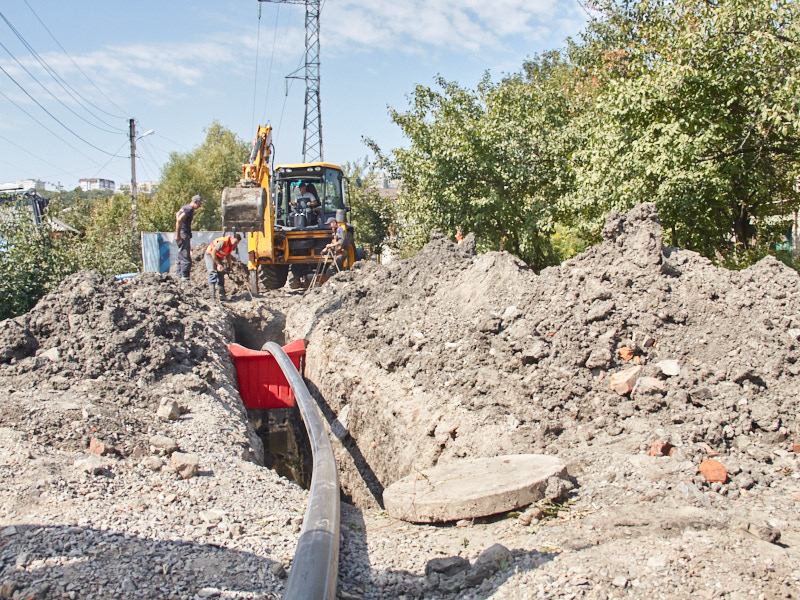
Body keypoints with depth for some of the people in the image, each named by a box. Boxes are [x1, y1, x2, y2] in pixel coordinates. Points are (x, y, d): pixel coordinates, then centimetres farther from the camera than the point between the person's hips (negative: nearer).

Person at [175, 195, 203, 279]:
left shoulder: (185, 207, 17)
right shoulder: (189, 209, -13)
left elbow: (177, 214, 35)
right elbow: (179, 220, -24)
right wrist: (178, 235, -23)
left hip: (181, 235, 10)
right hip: (184, 235, -10)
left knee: (181, 258, 14)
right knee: (186, 259, -10)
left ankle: (180, 276, 19)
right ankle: (185, 277, -10)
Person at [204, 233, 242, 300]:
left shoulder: (233, 245, -6)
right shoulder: (223, 242, -32)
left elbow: (228, 254, 11)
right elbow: (213, 252, -32)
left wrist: (230, 264, 2)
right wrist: (218, 264, -31)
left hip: (219, 257, 8)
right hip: (210, 255, -8)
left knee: (221, 274, 0)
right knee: (213, 273, -21)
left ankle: (222, 295, 3)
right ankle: (212, 295, -27)